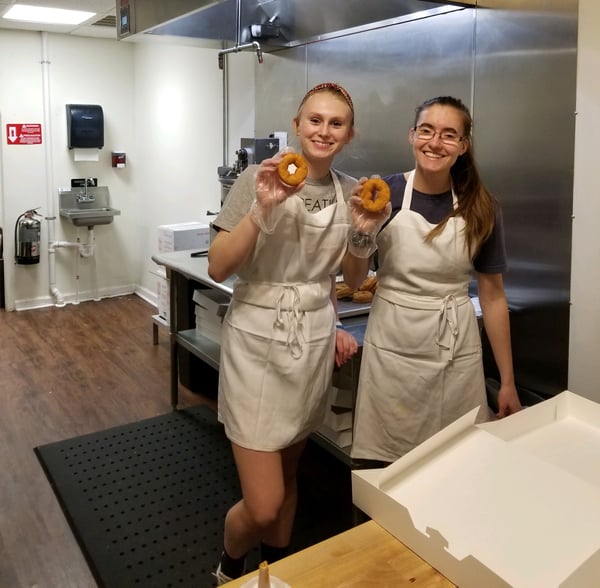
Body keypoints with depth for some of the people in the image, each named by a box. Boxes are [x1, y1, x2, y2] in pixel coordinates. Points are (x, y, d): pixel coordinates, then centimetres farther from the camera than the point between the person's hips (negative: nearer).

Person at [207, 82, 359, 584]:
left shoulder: (351, 192, 5)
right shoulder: (259, 178, -10)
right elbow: (218, 268, -14)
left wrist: (333, 324, 7)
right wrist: (263, 208, -24)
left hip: (314, 344, 5)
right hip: (257, 341, -4)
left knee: (288, 476, 20)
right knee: (263, 506, -3)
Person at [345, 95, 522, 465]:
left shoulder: (481, 208, -2)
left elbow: (492, 295, 2)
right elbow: (353, 281, 1)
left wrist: (508, 382, 4)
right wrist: (362, 231, -18)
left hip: (456, 351, 1)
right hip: (392, 348, -1)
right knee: (386, 467, 9)